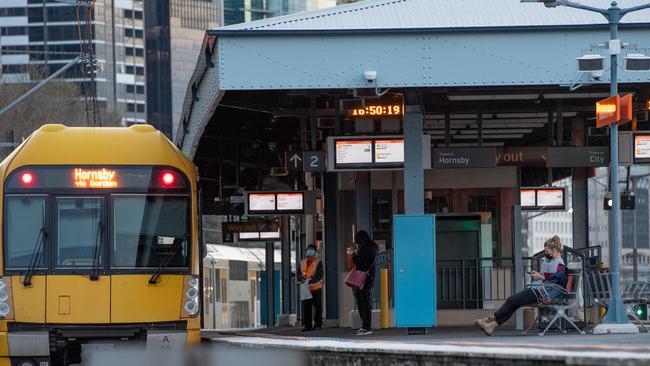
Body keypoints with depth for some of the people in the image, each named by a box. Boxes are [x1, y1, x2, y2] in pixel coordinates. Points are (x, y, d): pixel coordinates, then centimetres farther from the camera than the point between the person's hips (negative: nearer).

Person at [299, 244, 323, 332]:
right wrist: (302, 279, -9)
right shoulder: (302, 262, 11)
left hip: (316, 288, -3)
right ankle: (306, 325, 0)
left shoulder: (318, 262, -3)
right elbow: (300, 274, 13)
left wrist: (311, 280, -26)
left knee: (318, 307, 3)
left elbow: (319, 275, -13)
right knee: (306, 307, -2)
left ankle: (318, 324, 12)